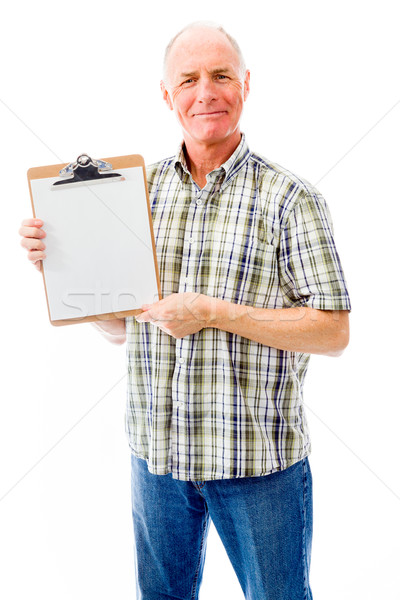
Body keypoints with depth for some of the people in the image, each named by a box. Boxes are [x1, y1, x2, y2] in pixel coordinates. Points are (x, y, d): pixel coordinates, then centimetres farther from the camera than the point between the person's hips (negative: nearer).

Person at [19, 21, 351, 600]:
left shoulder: (290, 198, -8)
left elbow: (333, 333, -12)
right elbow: (119, 327, 8)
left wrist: (214, 313, -20)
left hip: (259, 459, -3)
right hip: (156, 450, 4)